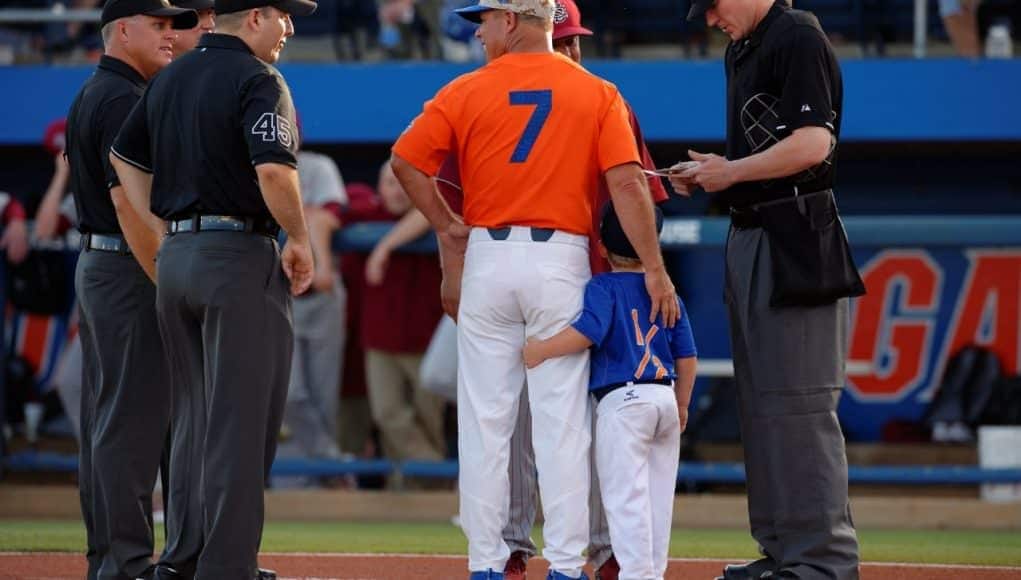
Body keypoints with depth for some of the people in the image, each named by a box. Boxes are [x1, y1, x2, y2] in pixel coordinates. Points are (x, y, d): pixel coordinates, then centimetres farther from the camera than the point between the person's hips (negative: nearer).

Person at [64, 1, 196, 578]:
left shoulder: (91, 95, 17)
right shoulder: (125, 100, -15)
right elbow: (128, 202, -21)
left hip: (96, 265, 11)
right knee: (133, 419, -9)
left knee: (105, 418, 12)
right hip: (131, 270, -11)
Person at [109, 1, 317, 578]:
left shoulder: (171, 77, 14)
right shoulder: (256, 79, -11)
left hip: (176, 257, 8)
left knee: (195, 415, 15)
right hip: (241, 255, -8)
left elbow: (124, 157, 20)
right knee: (241, 419, -4)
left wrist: (161, 235, 17)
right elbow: (273, 169, -24)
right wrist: (300, 239, -10)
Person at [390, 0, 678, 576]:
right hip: (562, 260, 0)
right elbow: (628, 183, -8)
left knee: (485, 420, 5)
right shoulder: (597, 94, 0)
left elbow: (407, 160, -3)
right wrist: (655, 270, -7)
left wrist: (447, 226, 9)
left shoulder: (467, 92, 0)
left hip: (489, 256, 0)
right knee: (562, 421, 1)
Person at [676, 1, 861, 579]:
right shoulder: (742, 49, 17)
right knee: (760, 402, 13)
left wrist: (731, 171, -12)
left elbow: (812, 143, -22)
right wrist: (711, 174, 7)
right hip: (750, 236, 10)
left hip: (794, 240, -10)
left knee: (798, 402, -10)